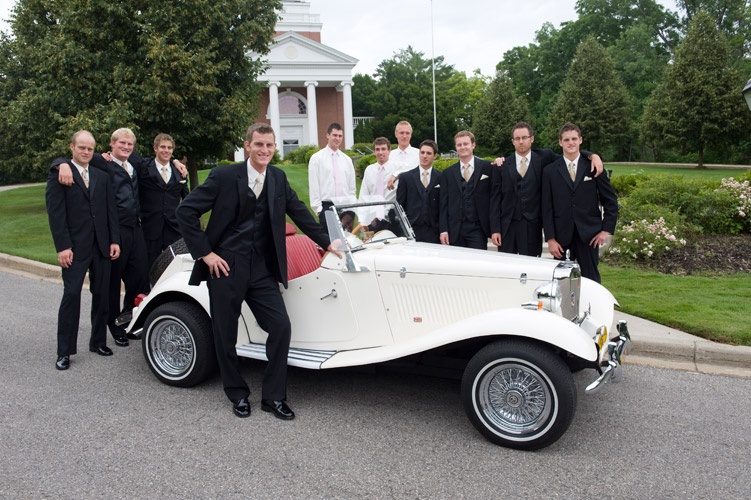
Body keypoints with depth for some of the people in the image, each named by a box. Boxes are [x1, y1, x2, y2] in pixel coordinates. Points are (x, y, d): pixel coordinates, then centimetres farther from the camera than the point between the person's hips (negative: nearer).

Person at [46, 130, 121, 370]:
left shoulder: (102, 177, 13)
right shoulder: (59, 175, -1)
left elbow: (111, 210, 11)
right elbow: (55, 213, -8)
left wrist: (114, 240, 3)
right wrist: (62, 246, -14)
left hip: (102, 247, 5)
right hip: (75, 248, -5)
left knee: (101, 295, 9)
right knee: (71, 295, -5)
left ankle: (98, 341, 22)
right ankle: (65, 351, 3)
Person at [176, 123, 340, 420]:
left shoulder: (278, 178, 5)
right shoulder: (224, 176, -9)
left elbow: (299, 212, 14)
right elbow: (185, 211, -8)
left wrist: (326, 242, 12)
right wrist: (204, 253, -11)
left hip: (262, 269, 4)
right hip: (226, 267, -3)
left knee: (281, 328, -4)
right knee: (225, 336, 7)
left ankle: (273, 396, 11)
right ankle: (238, 395, 27)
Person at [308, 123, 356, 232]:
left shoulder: (347, 159, 12)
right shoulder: (317, 158, 0)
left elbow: (352, 186, 14)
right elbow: (313, 186, -3)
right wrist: (318, 208, -8)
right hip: (326, 206, -4)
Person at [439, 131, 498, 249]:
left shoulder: (487, 168, 4)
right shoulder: (448, 173, 11)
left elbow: (495, 198, 2)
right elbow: (444, 204, 9)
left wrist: (495, 228, -5)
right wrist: (443, 230, 0)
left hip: (478, 229, -2)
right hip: (455, 230, 2)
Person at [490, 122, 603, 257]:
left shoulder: (542, 159, 6)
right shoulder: (502, 166, 6)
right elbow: (495, 198, 5)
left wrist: (593, 156, -8)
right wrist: (495, 229, -1)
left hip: (532, 227, 0)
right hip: (507, 226, 1)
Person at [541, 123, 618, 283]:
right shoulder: (550, 172, 4)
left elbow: (610, 200, 8)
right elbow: (547, 209, 2)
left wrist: (607, 229, -1)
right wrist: (550, 239, -4)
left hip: (589, 235, 0)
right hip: (562, 236, 0)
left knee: (591, 280, 4)